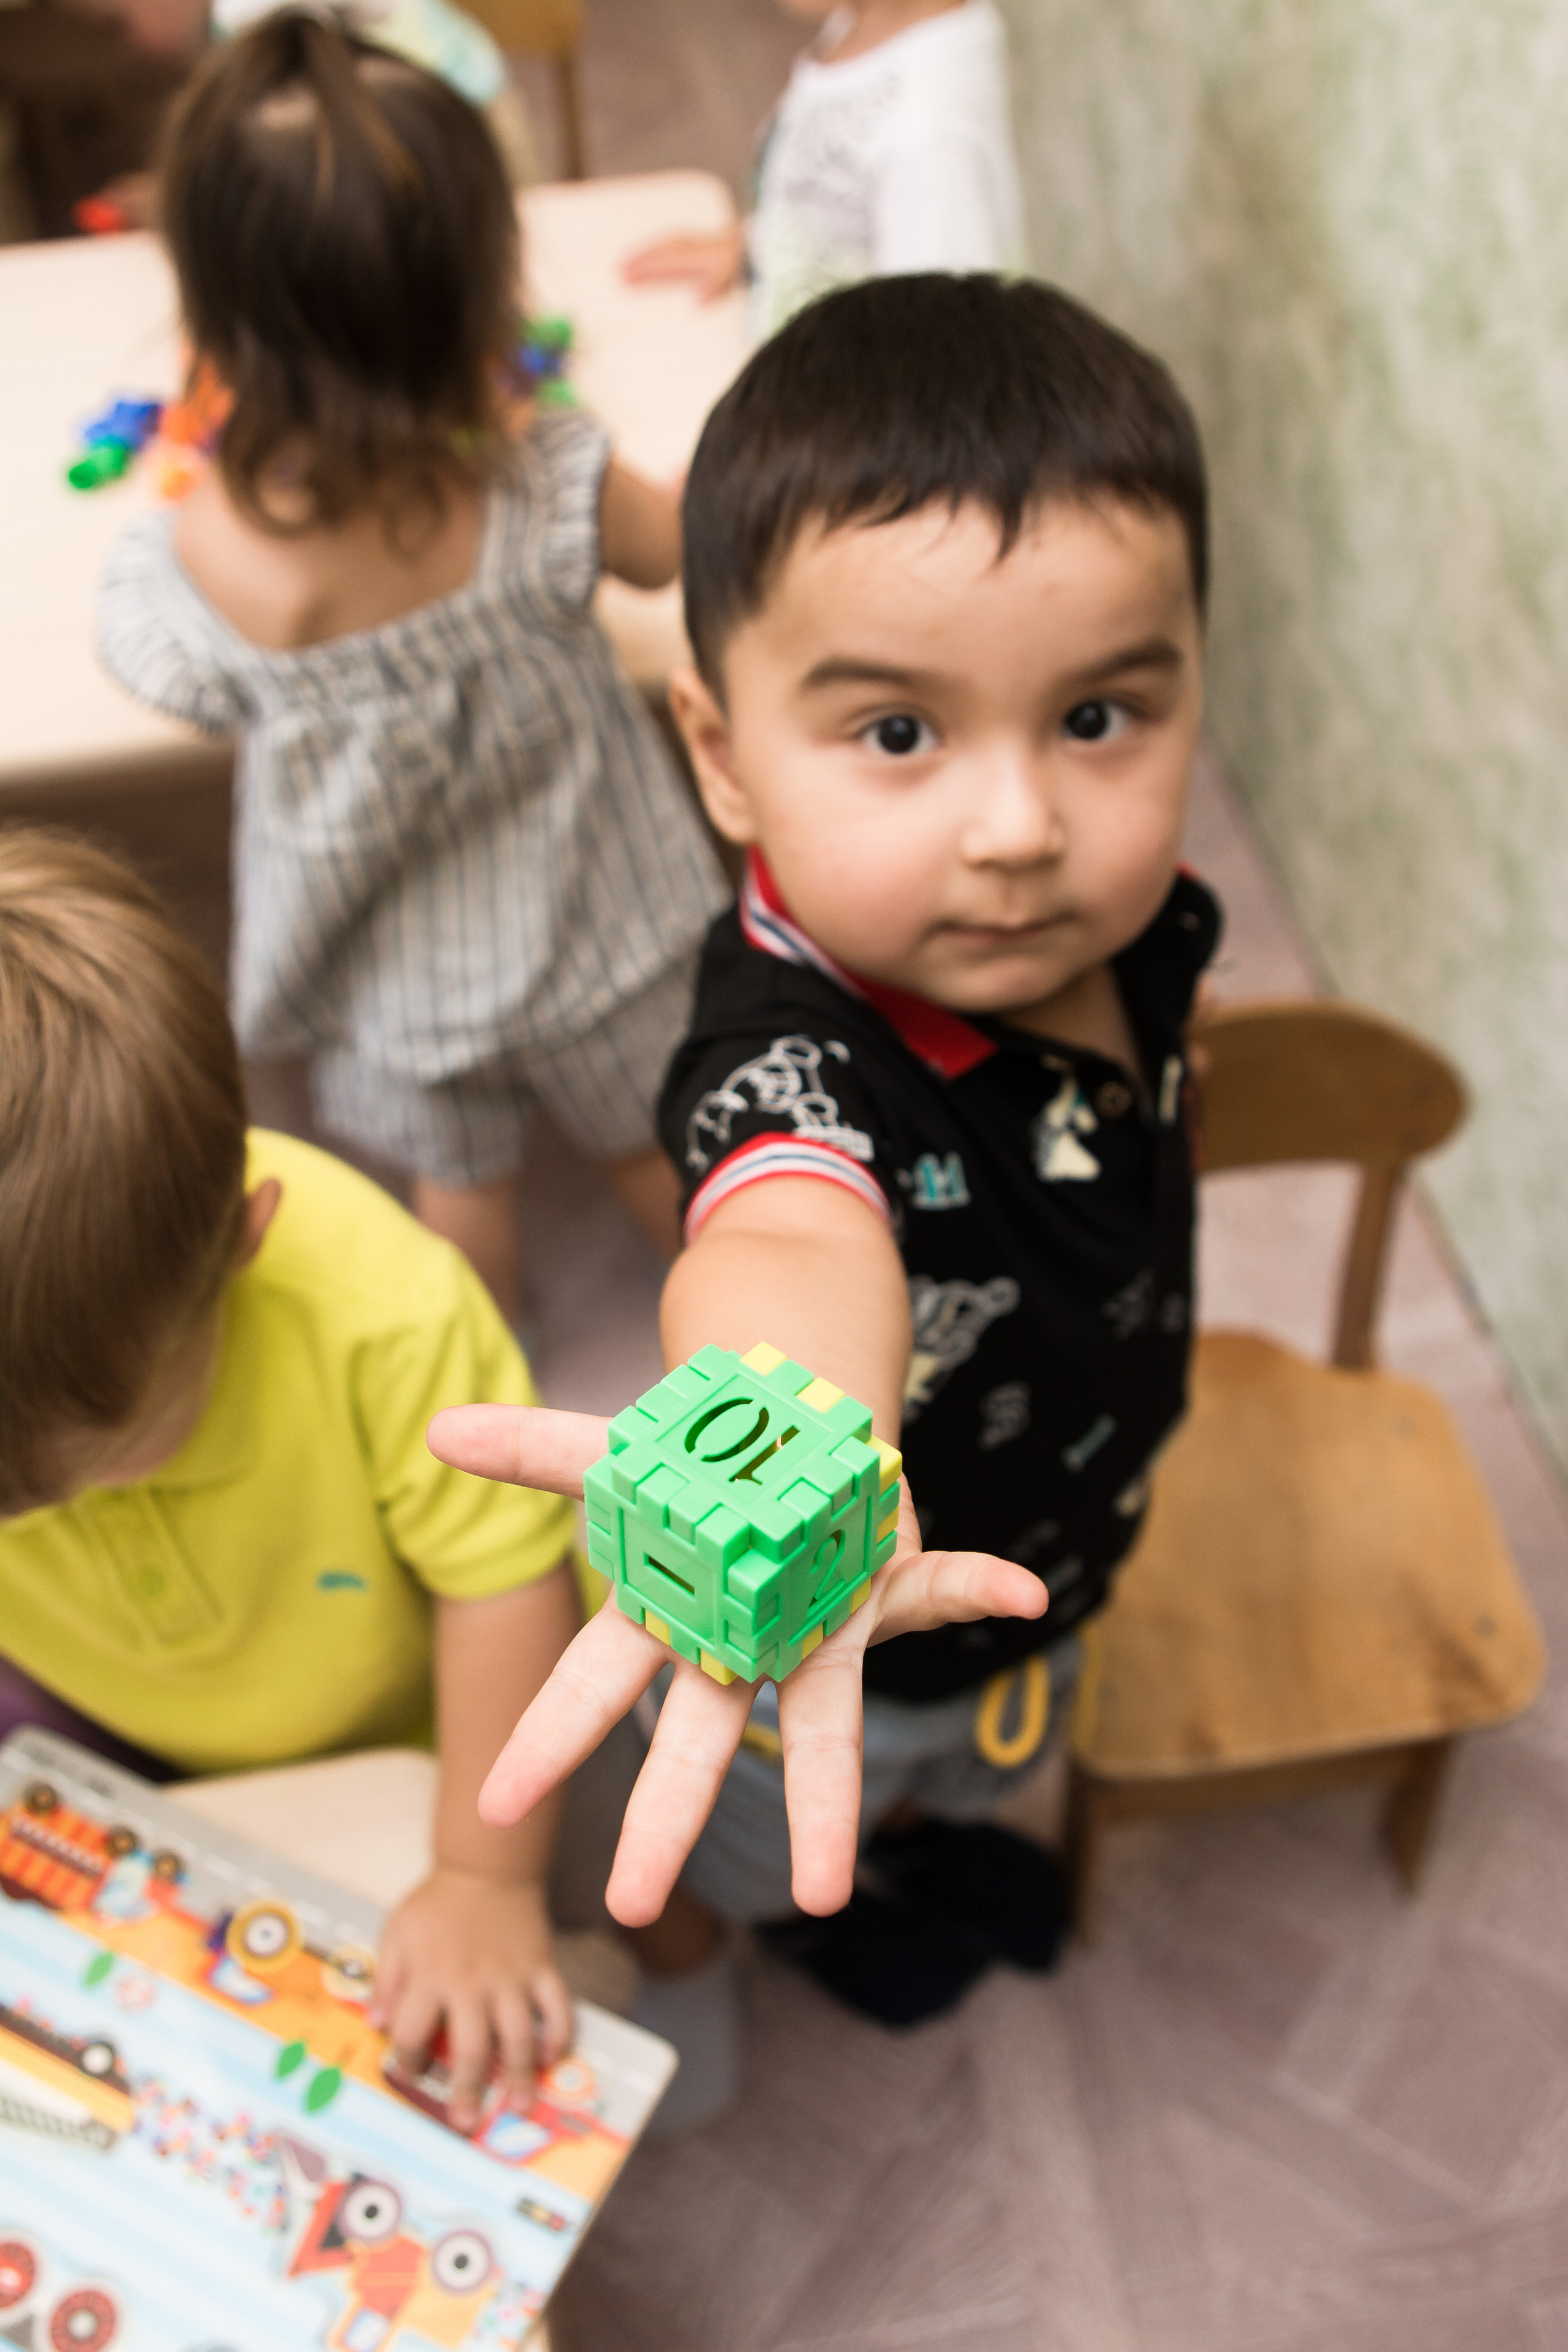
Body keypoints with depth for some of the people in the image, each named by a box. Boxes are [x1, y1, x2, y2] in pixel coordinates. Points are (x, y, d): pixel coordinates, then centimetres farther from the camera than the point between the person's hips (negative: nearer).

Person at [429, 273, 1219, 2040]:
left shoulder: (1132, 922, -22)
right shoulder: (790, 1048, -44)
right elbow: (794, 1220, -68)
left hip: (1046, 1561, 6)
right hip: (827, 1633, -5)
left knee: (964, 1759, 39)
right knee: (738, 1852, 30)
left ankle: (913, 1838, 75)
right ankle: (674, 1968, 66)